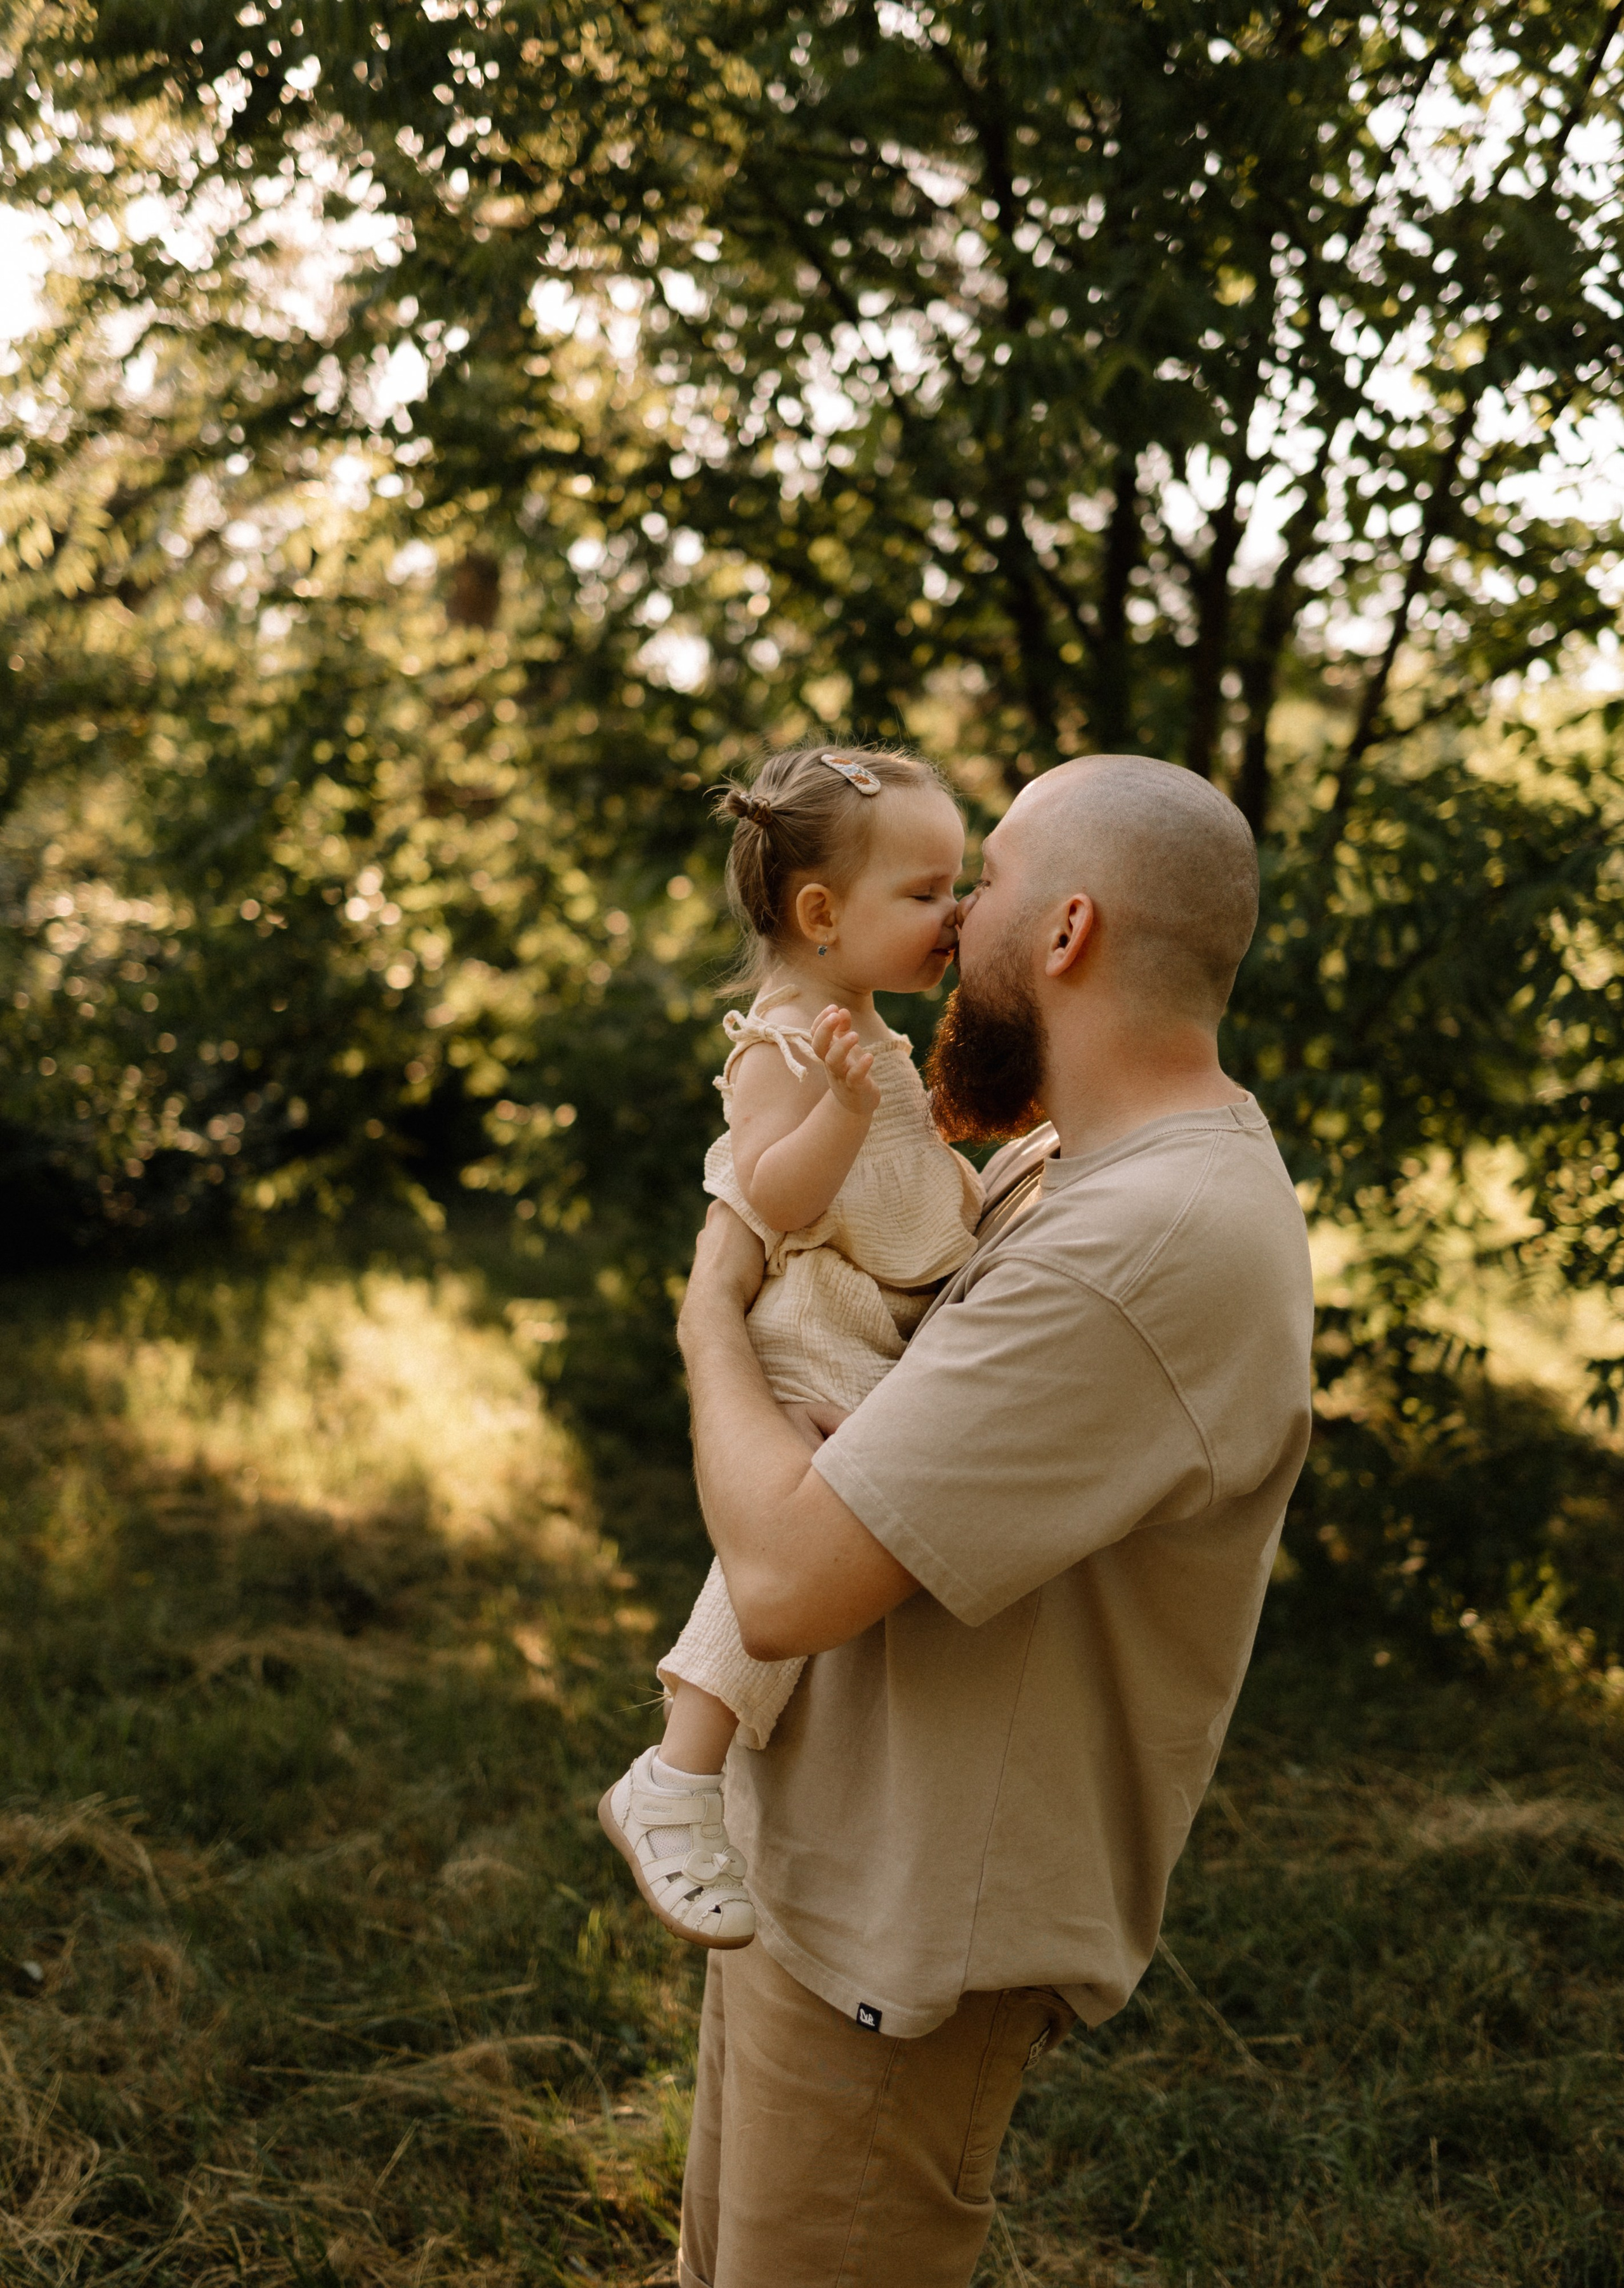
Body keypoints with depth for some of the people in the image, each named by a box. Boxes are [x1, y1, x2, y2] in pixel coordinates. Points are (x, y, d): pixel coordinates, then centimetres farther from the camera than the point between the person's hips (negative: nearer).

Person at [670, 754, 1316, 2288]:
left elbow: (786, 1579, -32)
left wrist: (712, 1312, -13)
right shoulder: (1056, 1174, 3)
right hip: (807, 1873, 10)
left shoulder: (1155, 1243, -30)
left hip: (896, 1950, -10)